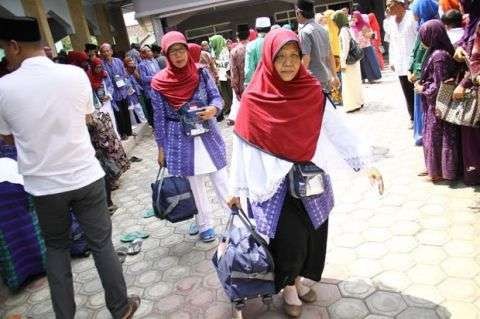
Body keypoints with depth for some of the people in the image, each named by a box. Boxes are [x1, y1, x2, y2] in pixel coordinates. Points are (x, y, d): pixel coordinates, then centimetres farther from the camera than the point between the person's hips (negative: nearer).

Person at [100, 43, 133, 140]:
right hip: (113, 93, -4)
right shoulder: (101, 64, -12)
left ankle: (129, 131, 30)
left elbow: (125, 74, 7)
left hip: (123, 91, 4)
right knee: (119, 114, 6)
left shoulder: (118, 61, 1)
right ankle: (123, 133, 21)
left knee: (126, 112, 15)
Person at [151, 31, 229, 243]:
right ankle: (204, 224, 26)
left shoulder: (201, 73, -3)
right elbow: (159, 117, -2)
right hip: (181, 140, 0)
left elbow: (217, 97, 0)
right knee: (194, 184, 10)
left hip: (207, 135, 1)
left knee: (221, 179, 4)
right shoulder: (159, 82, -6)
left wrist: (213, 109, -23)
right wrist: (161, 147, 1)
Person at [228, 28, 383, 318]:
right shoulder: (254, 99, -11)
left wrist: (366, 163, -9)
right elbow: (242, 147, -6)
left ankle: (300, 278, 42)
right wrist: (237, 189, -1)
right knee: (290, 239, -1)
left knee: (313, 235, 13)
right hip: (275, 185, -3)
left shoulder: (313, 91, -5)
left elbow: (338, 130, -3)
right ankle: (288, 286, 31)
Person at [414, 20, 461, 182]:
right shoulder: (439, 51, 5)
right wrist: (422, 83, 4)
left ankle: (441, 171, 17)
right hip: (436, 103, 9)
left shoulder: (438, 56, -24)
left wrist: (423, 89, -9)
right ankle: (434, 167, 29)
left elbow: (439, 86, -23)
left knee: (438, 136, 3)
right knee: (434, 136, 17)